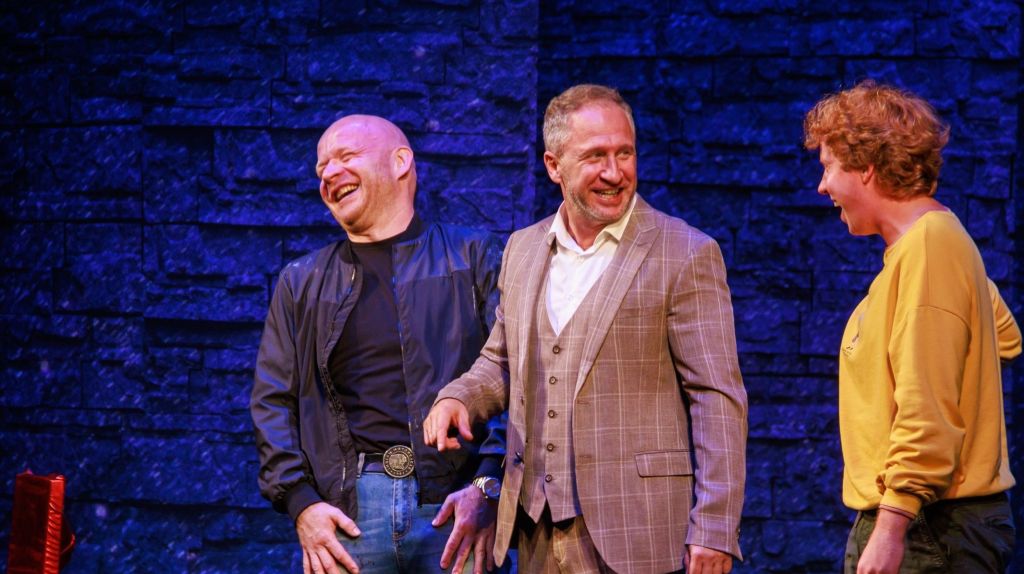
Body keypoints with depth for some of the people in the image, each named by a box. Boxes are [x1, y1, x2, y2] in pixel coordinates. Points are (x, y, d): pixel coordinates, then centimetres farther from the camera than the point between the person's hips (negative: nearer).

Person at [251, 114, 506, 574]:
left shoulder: (473, 258, 11)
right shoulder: (301, 283, 20)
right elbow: (273, 402, 14)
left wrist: (488, 486, -11)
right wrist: (300, 503, -2)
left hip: (455, 506, -2)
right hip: (344, 514, 2)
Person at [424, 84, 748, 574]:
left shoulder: (685, 255, -5)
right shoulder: (522, 249, 12)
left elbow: (717, 401, -8)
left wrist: (713, 531, -14)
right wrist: (456, 398, 0)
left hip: (637, 534, -5)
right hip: (538, 533, 5)